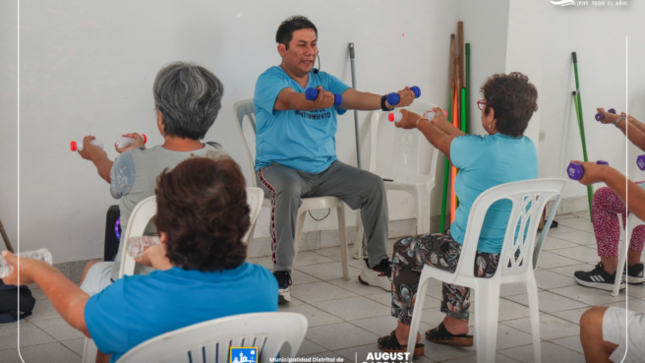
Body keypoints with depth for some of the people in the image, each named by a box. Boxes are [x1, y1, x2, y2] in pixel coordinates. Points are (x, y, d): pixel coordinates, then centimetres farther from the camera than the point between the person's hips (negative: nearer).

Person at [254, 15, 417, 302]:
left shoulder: (325, 82, 9)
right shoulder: (269, 81, -8)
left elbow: (354, 98, -9)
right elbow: (291, 100, -31)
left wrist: (388, 101, -30)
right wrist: (316, 102, -54)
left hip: (325, 168, 6)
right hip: (280, 167, -5)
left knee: (373, 185, -11)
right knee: (288, 190, -37)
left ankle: (376, 266, 3)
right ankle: (281, 275, -28)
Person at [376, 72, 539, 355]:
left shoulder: (477, 151, -24)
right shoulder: (529, 149, -3)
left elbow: (443, 142, 0)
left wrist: (418, 122, 22)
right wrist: (443, 123, 31)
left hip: (481, 260, -7)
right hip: (515, 257, 7)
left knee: (403, 250, 18)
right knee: (451, 240, 37)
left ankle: (406, 336, 28)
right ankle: (456, 325, 41)